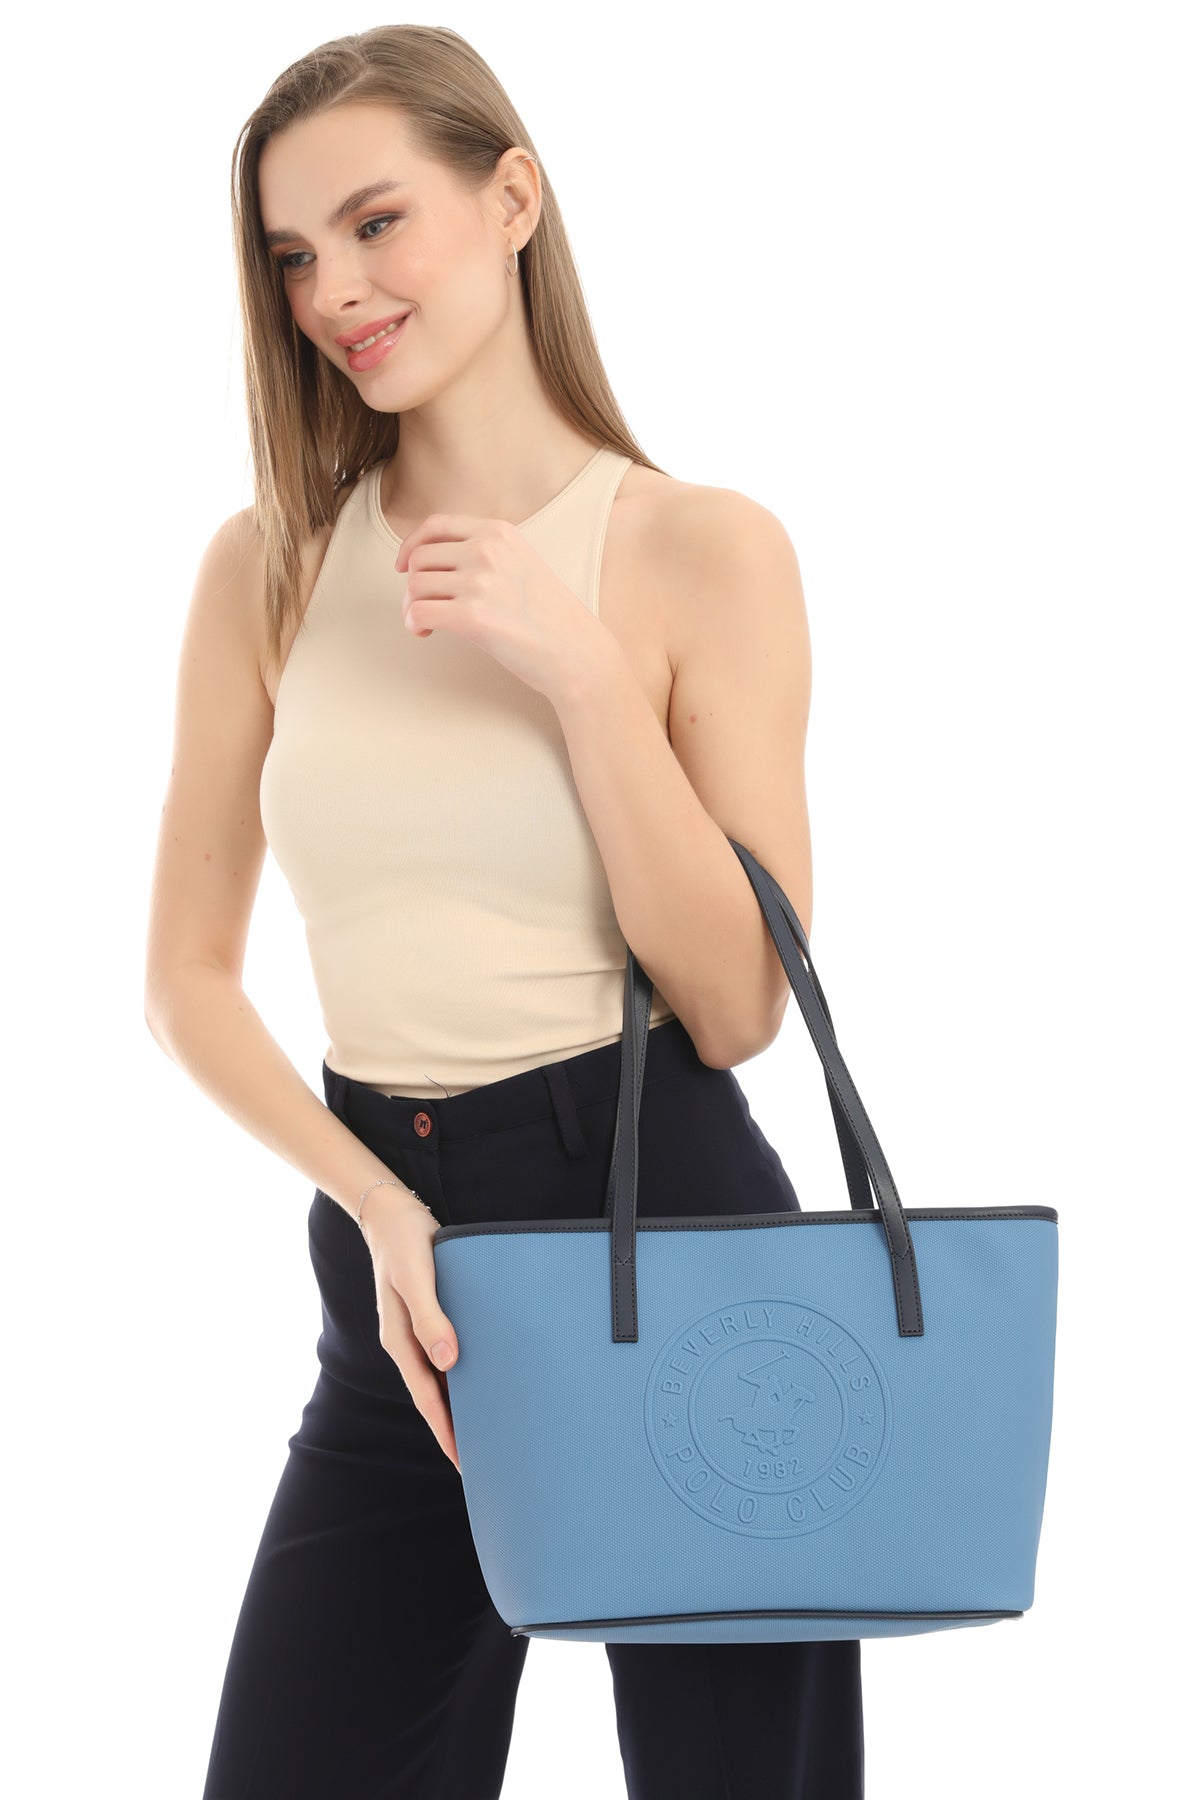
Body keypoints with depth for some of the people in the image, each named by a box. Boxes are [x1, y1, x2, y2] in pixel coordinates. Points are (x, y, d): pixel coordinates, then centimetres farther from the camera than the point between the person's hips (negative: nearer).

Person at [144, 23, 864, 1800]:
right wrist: (372, 1197, -10)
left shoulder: (703, 551, -4)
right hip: (393, 1261, 3)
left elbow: (738, 1006, -8)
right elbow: (190, 974, 6)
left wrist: (582, 671, -17)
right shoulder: (268, 568, 5)